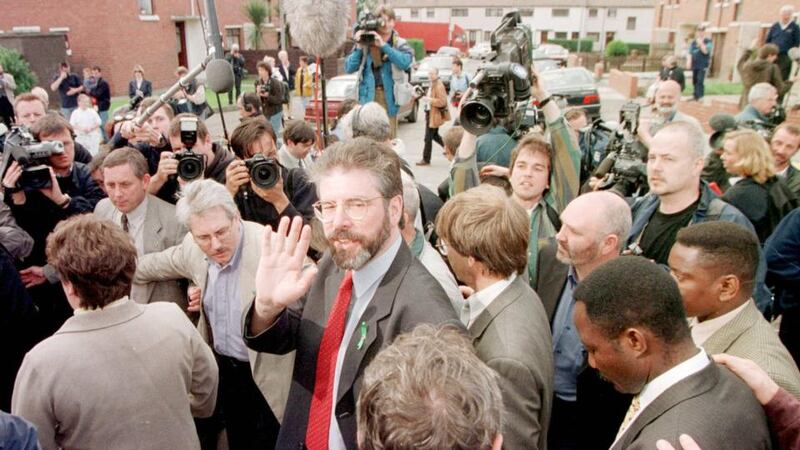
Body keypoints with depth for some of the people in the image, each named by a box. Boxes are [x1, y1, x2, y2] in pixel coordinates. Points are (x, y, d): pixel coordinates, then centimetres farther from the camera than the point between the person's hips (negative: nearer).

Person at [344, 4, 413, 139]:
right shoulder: (365, 43, 5)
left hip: (389, 97, 0)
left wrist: (383, 45, -18)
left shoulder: (399, 44, 5)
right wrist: (359, 47, -10)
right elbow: (349, 68, 2)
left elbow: (405, 62, -16)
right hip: (368, 96, 0)